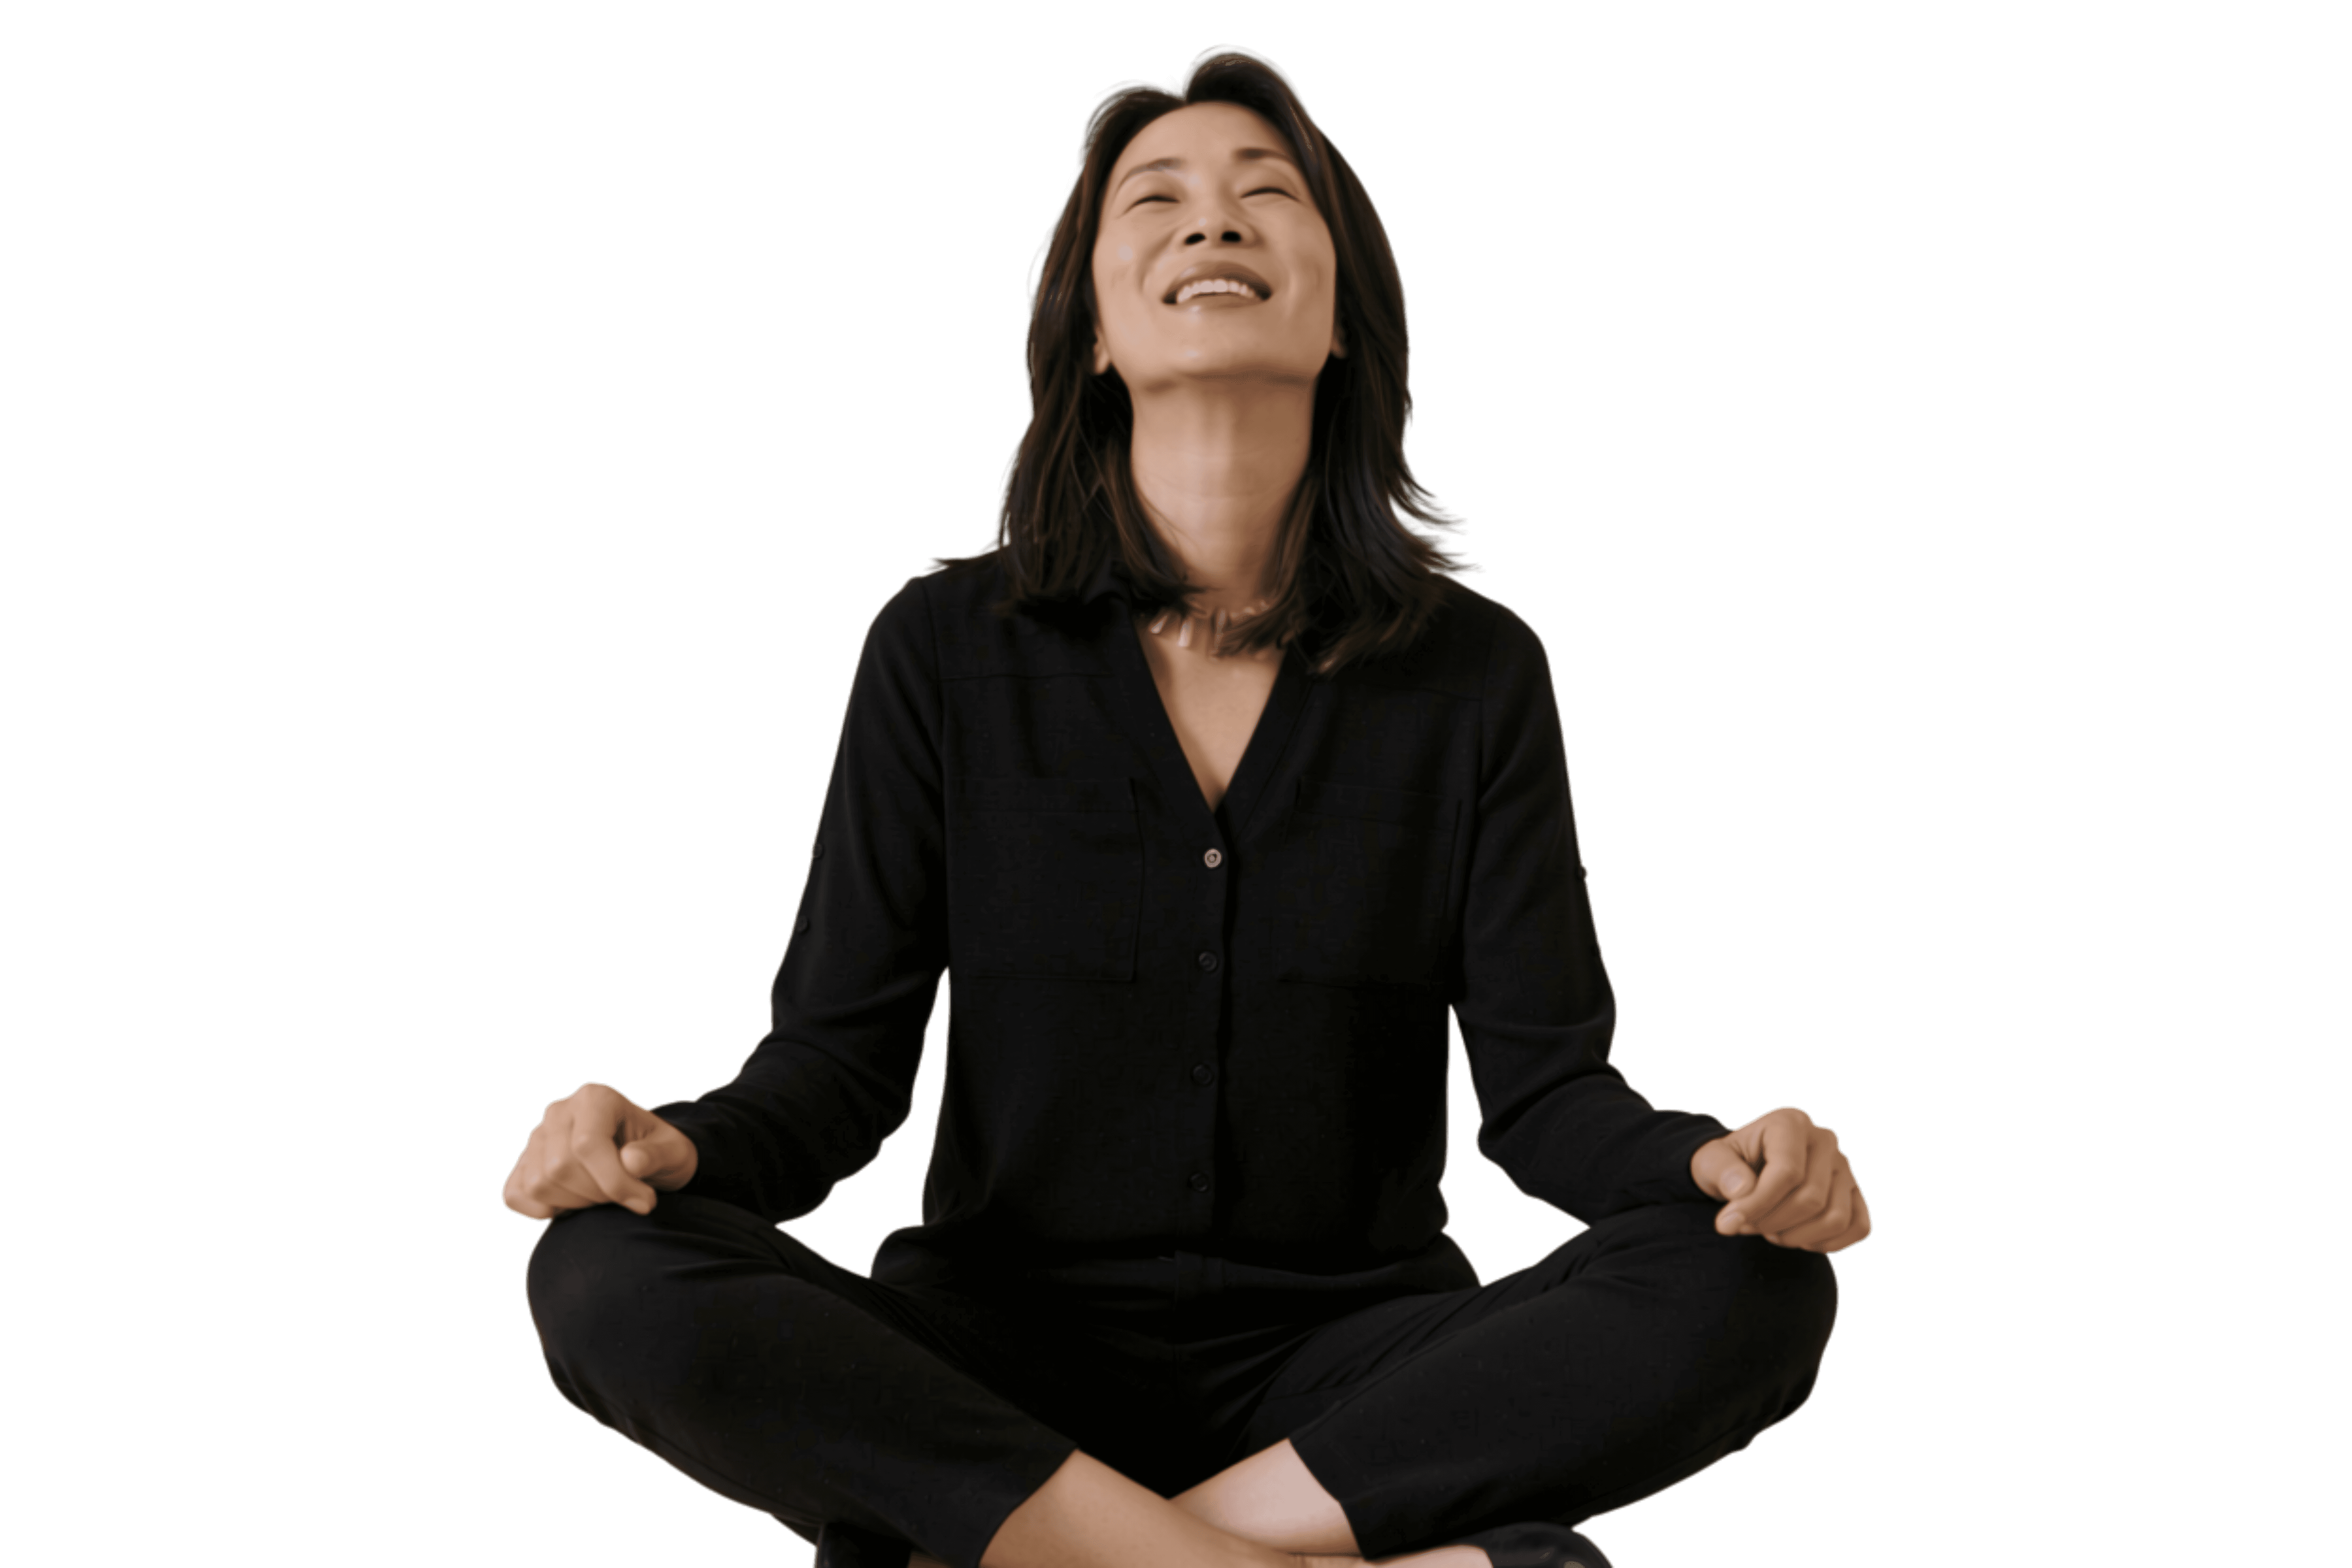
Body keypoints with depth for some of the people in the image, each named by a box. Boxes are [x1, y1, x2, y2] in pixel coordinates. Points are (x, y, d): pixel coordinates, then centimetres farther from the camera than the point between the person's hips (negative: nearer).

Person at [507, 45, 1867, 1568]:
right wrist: (674, 1143, -23)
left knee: (1759, 1291, -25)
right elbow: (840, 1059, -1)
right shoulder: (948, 645, -1)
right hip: (1002, 1350, -1)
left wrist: (1722, 1158, -23)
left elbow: (1544, 1084, -1)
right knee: (608, 1280, -26)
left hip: (1345, 1359, 2)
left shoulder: (1478, 670, 1)